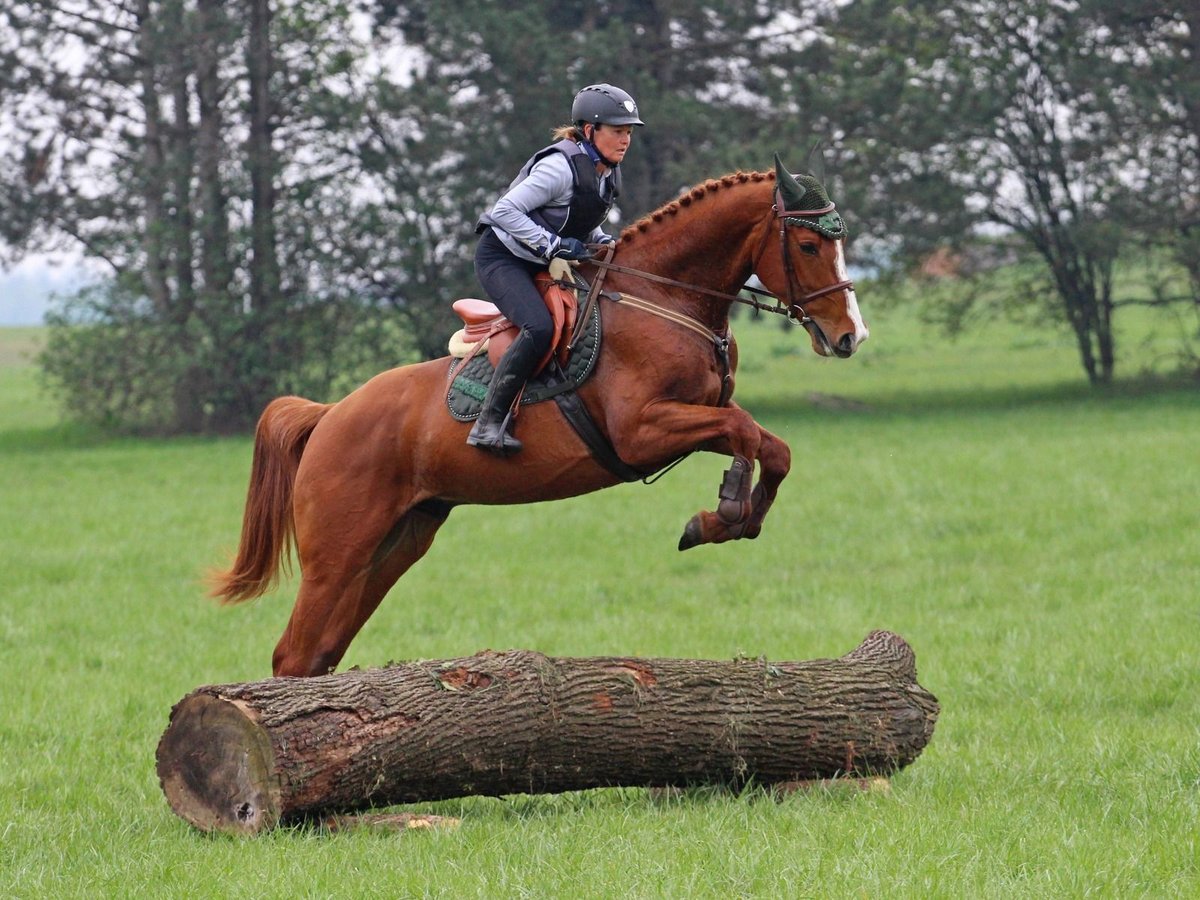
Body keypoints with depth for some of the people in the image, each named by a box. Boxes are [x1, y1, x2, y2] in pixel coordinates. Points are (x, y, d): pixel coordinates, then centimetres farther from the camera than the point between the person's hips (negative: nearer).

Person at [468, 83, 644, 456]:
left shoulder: (609, 172, 4)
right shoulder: (560, 167, -23)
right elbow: (505, 211, -25)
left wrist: (604, 243, -1)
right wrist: (553, 244, -28)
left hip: (542, 265, 9)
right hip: (502, 257, -9)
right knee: (539, 328, -31)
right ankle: (488, 424, -28)